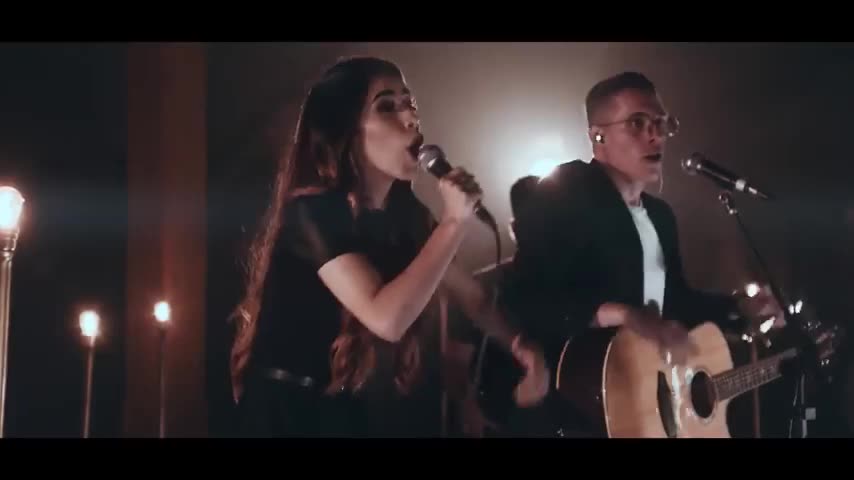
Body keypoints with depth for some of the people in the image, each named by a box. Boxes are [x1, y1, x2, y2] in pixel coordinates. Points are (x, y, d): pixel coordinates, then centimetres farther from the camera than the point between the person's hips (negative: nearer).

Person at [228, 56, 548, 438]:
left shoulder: (405, 212, 1)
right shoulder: (311, 211, -21)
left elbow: (469, 294, 11)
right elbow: (386, 319, -32)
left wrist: (520, 346, -6)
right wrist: (454, 222, -28)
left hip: (375, 407, 7)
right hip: (298, 411, -7)